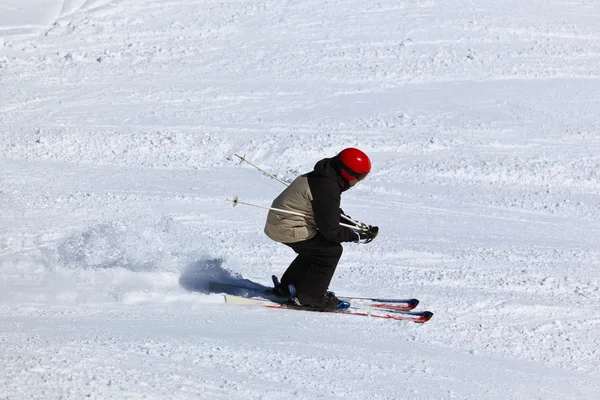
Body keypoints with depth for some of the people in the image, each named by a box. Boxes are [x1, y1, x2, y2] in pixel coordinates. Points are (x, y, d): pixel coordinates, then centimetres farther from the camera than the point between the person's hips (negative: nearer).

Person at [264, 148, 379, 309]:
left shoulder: (324, 177, 6)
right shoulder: (327, 190, -26)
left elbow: (331, 213, 21)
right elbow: (331, 231, -21)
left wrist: (356, 225, 11)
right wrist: (359, 236, -10)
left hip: (278, 221, 10)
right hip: (288, 229, -10)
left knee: (316, 248, 23)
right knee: (331, 250, -6)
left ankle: (288, 287, 31)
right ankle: (310, 296, 4)